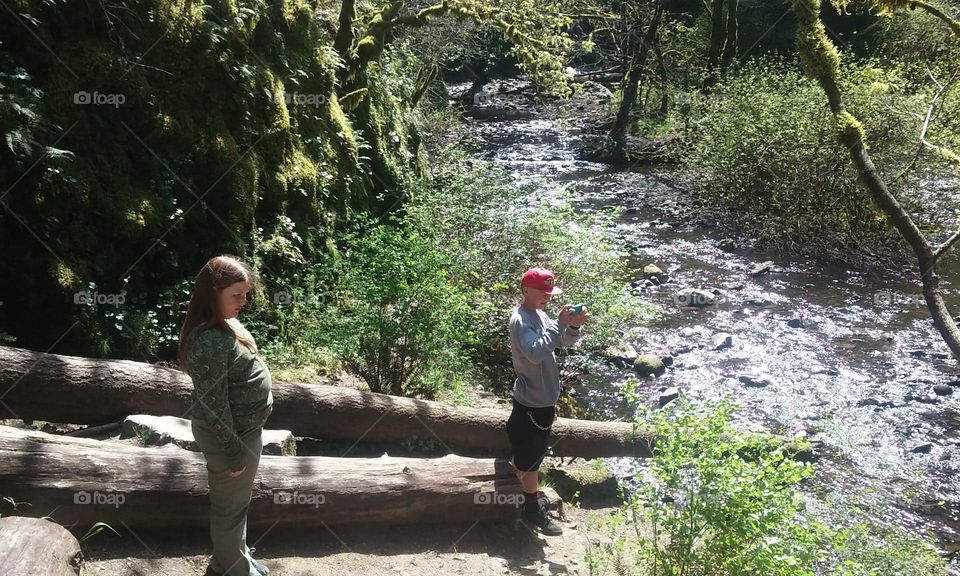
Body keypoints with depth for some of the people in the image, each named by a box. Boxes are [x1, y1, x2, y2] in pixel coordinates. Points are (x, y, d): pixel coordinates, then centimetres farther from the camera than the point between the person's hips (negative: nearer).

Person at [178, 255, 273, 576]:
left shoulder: (225, 324, 3)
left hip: (243, 428, 10)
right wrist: (233, 450, -19)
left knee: (237, 501, 25)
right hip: (231, 434, -10)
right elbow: (213, 405, -25)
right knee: (230, 505, 10)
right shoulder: (209, 340, -28)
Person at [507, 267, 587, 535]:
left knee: (530, 450, 24)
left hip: (541, 397, 9)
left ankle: (532, 493, 41)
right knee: (532, 453, 3)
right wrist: (559, 324, -36)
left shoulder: (538, 314, 6)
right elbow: (536, 353, -38)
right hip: (533, 401, -9)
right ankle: (533, 508, 15)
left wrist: (573, 326, -16)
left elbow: (564, 342, 5)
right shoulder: (520, 320, -24)